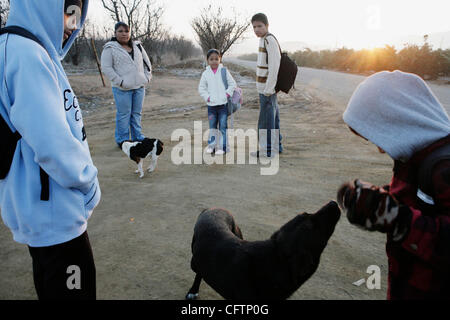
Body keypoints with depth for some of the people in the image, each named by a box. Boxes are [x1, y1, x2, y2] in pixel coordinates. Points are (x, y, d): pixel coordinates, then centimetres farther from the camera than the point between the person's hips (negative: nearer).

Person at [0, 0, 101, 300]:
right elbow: (52, 145, -27)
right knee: (75, 291, 5)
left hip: (42, 210, 10)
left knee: (51, 288, 24)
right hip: (55, 216, -10)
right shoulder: (26, 54, -20)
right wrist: (89, 183, -11)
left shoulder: (37, 54, 11)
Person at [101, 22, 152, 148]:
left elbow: (146, 62, 21)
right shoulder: (110, 48, -3)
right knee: (124, 114, -2)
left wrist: (147, 77, 8)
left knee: (137, 113, 11)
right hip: (122, 89, -5)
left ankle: (138, 137, 22)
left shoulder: (137, 46, 14)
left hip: (139, 86, 5)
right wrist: (120, 81, -15)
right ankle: (122, 140, 9)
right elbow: (106, 68, -8)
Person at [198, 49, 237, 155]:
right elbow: (201, 88, 8)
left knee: (223, 126, -1)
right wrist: (207, 97, -3)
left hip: (223, 104, -2)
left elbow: (232, 84, 3)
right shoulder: (206, 73, 4)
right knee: (212, 126, 11)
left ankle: (222, 147, 6)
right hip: (211, 105, 2)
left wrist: (227, 94, -7)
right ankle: (211, 145, 23)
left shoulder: (224, 71, -1)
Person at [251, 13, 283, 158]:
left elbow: (274, 67, -21)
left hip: (267, 88, -10)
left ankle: (268, 149, 5)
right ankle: (276, 146, 25)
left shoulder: (270, 40, -16)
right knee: (273, 117, 15)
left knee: (266, 119, -3)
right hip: (267, 88, 10)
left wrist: (268, 89, -21)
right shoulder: (265, 40, 14)